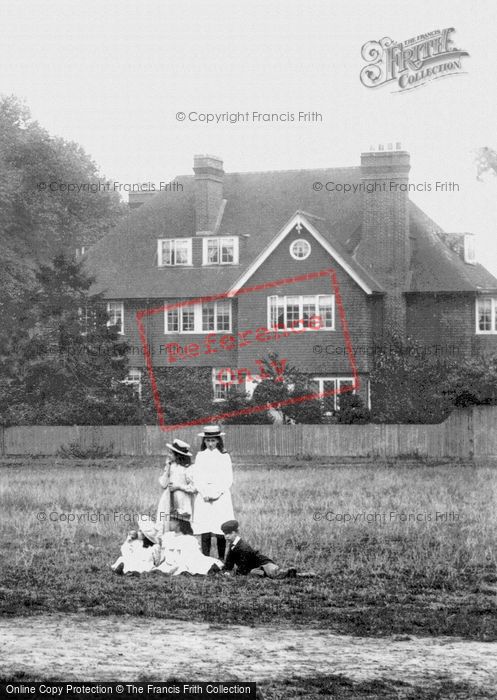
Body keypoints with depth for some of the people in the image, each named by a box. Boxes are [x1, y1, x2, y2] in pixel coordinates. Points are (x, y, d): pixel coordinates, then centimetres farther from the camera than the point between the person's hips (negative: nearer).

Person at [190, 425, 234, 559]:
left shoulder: (224, 456, 7)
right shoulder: (200, 456, 11)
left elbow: (228, 479, 3)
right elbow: (196, 478, 7)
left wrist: (216, 493, -8)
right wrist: (205, 493, -6)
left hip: (221, 497, -1)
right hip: (203, 498, 1)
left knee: (220, 533, -6)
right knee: (205, 534, -5)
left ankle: (221, 561, -1)